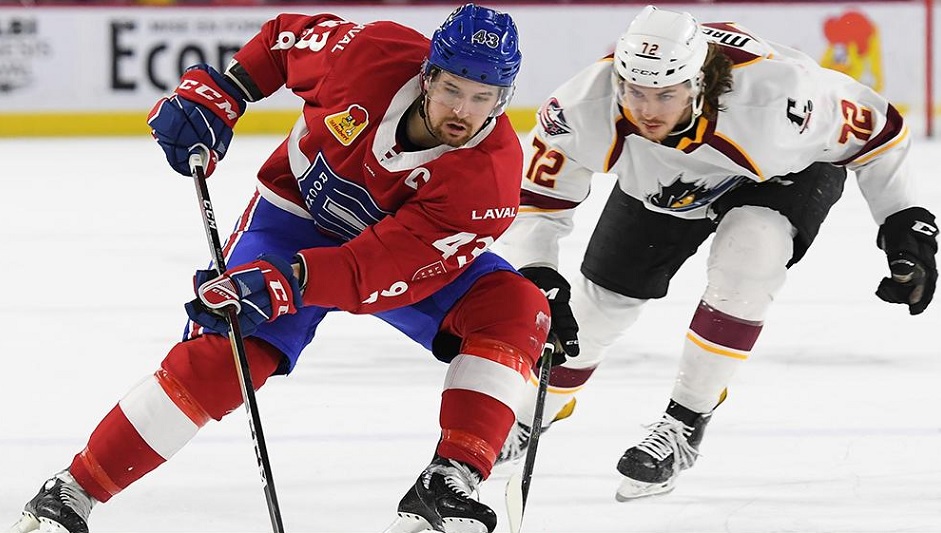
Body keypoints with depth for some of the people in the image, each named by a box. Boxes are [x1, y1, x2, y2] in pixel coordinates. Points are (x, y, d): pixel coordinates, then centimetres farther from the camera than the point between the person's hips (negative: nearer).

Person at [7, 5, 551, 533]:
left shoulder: (492, 173, -31)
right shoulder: (370, 55, -28)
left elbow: (386, 267, -37)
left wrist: (286, 284, -48)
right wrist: (213, 95, -13)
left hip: (404, 244, 1)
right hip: (300, 206, -1)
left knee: (517, 310, -23)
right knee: (224, 352, -21)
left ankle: (448, 485, -25)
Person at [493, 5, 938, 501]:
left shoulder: (774, 93, -43)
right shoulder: (586, 107, -37)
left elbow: (873, 128, -26)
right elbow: (534, 200, -26)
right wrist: (536, 280, -39)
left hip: (786, 171, -3)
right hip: (657, 183, 3)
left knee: (742, 263, -30)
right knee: (597, 301, 6)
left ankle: (684, 423, -13)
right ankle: (528, 418, 35)